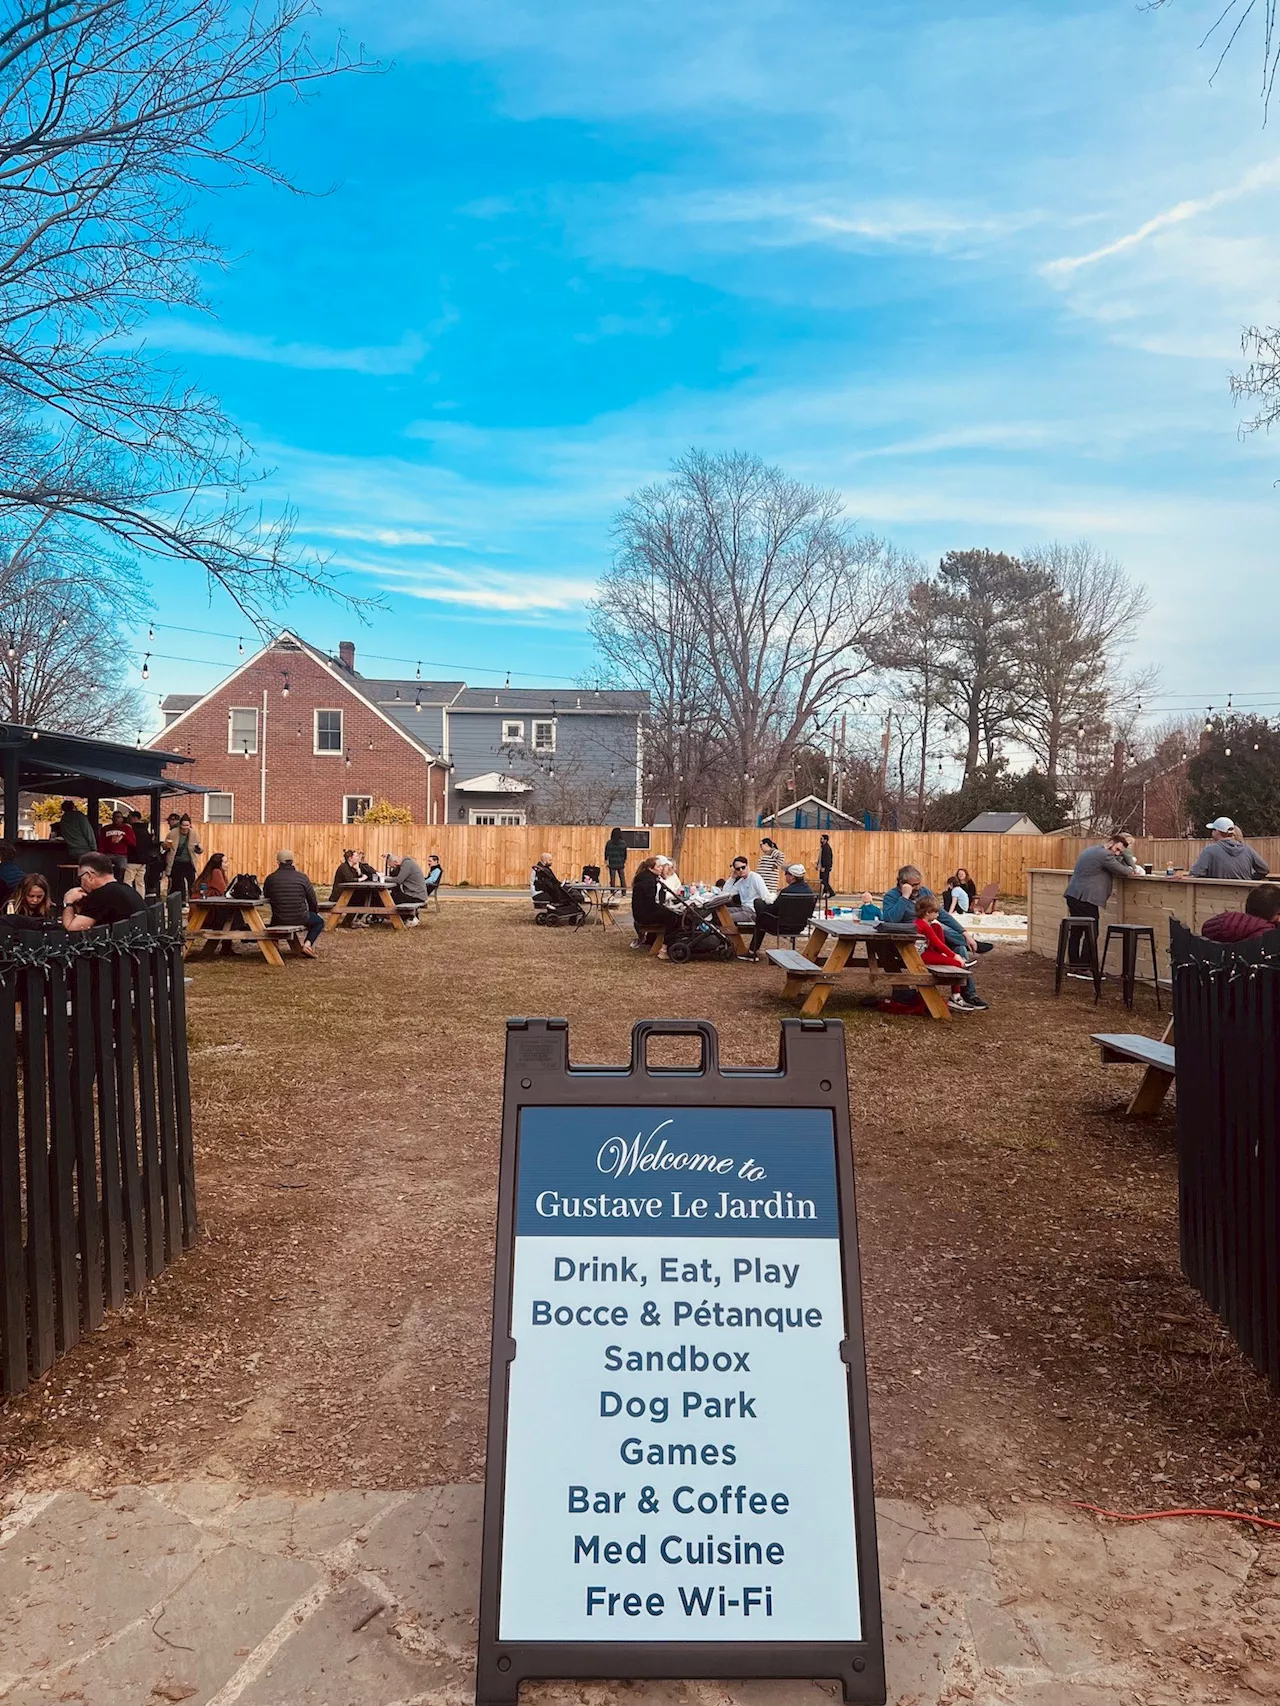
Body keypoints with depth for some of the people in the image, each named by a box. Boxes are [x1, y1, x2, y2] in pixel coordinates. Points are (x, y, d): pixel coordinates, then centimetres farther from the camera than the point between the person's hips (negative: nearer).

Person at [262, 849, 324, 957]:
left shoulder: (270, 878, -5)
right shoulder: (302, 877, -9)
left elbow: (266, 897, 10)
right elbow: (312, 900, -2)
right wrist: (314, 911, 20)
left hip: (279, 920, 3)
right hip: (300, 918, -3)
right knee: (319, 921, 25)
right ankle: (308, 944, 4)